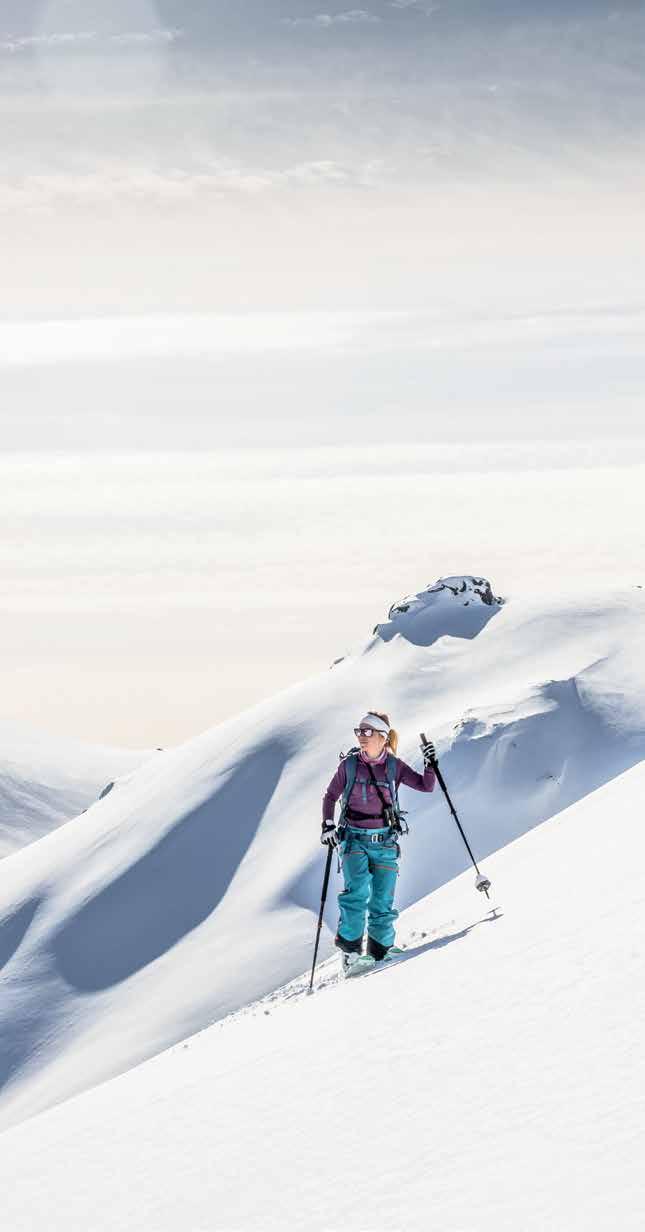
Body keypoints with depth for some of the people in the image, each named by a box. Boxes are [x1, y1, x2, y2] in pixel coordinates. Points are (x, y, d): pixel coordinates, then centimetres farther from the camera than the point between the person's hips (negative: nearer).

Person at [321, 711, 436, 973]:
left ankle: (380, 949, 15)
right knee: (357, 891, -22)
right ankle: (349, 944, -10)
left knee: (382, 900, -1)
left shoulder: (394, 766, 2)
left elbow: (425, 786, 1)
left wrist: (430, 764, -15)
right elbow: (330, 796, 8)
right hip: (354, 839, -1)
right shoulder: (349, 765, 0)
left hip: (385, 841, 1)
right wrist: (327, 825, -4)